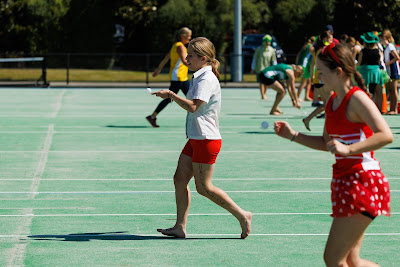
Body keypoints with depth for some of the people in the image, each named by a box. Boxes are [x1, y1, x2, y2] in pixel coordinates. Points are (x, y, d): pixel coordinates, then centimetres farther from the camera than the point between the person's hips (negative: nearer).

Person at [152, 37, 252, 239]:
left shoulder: (207, 80, -17)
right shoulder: (199, 77, 14)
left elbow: (193, 106, -29)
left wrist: (171, 94, -24)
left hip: (206, 139, -10)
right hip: (195, 139, 10)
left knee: (203, 187, -5)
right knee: (180, 179, 5)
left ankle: (242, 216, 4)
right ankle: (180, 227, 6)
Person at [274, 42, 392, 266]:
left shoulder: (357, 99, -14)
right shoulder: (333, 102, 13)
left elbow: (386, 135, -25)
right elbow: (326, 143, 24)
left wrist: (348, 149, -33)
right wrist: (293, 135, 15)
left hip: (362, 182, -10)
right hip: (344, 181, 10)